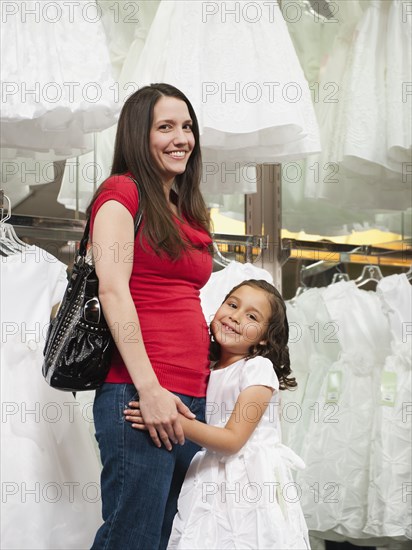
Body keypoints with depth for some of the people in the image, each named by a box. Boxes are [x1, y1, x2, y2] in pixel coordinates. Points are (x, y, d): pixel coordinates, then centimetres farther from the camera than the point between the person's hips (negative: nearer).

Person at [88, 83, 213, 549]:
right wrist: (150, 388, -18)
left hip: (191, 399, 8)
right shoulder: (122, 192, 0)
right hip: (139, 393, -8)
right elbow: (112, 289, -11)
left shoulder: (187, 213, 22)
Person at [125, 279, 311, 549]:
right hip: (212, 483, 5)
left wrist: (176, 422, -26)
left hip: (251, 484, -5)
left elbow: (233, 439, -17)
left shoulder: (258, 368, -11)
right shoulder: (207, 372, 9)